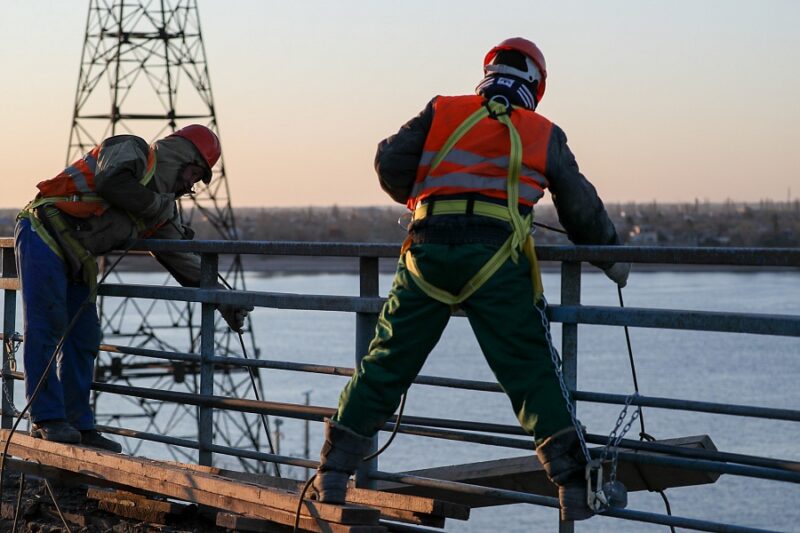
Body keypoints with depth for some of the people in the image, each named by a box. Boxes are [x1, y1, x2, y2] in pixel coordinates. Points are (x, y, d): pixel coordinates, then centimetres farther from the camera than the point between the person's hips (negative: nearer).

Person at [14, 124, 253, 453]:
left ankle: (78, 425, 10)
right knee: (45, 328, -11)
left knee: (84, 340, 5)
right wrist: (158, 204, -13)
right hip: (44, 237, -9)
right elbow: (111, 183, -26)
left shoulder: (162, 212, 16)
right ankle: (47, 419, -10)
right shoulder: (130, 150, -5)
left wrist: (223, 301, 12)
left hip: (75, 262, 9)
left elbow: (183, 262, 16)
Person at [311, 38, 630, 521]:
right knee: (531, 372, 3)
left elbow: (390, 163, 8)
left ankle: (334, 473, 16)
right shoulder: (545, 135, 16)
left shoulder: (442, 112, 15)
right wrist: (612, 256, 37)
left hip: (429, 250, 1)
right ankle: (573, 485, -2)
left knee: (387, 363, 10)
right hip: (496, 259, -1)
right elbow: (581, 207, 22)